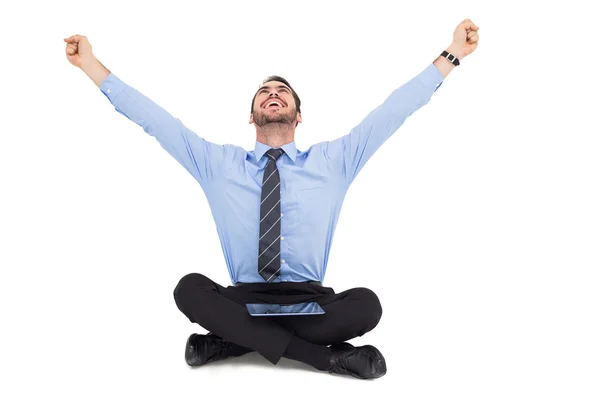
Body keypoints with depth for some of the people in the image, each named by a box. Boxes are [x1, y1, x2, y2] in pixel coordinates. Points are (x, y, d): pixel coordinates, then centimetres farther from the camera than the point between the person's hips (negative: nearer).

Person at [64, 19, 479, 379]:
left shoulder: (333, 161, 8)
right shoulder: (217, 163, 10)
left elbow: (395, 109, 6)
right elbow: (153, 118, 9)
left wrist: (451, 56, 5)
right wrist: (91, 64, 7)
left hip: (310, 301, 0)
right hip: (244, 298, 1)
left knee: (366, 304, -30)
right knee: (189, 288, -29)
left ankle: (235, 339, -17)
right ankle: (323, 355, -24)